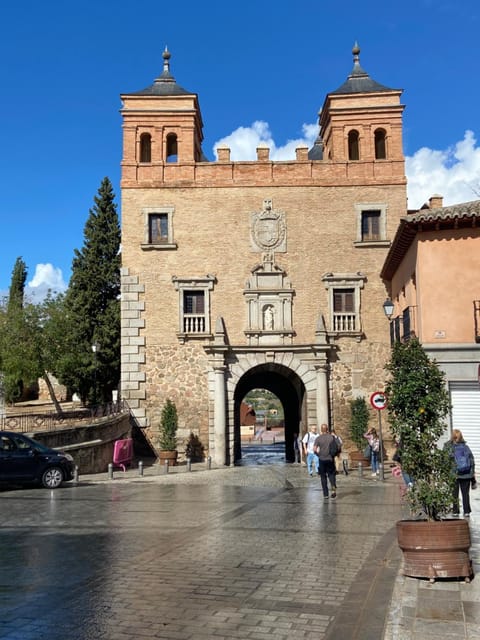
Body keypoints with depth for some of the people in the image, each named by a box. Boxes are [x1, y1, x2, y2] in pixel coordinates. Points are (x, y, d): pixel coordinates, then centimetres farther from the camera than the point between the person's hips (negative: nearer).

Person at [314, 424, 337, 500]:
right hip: (330, 459, 1)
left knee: (323, 477, 10)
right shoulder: (332, 437, -2)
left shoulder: (318, 438, -7)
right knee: (331, 474, 14)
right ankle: (333, 487, -13)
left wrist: (318, 454, 6)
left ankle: (325, 494, 11)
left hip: (322, 459, -1)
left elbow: (314, 449, -12)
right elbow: (337, 447, 0)